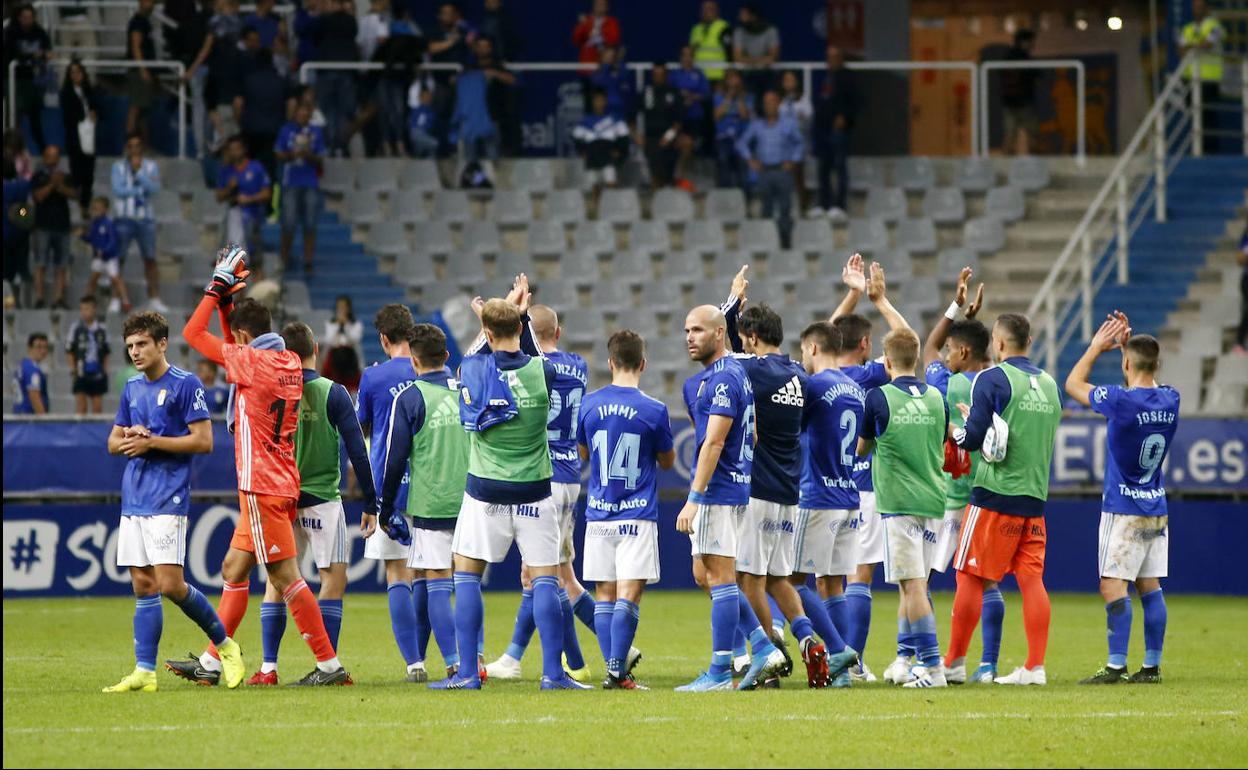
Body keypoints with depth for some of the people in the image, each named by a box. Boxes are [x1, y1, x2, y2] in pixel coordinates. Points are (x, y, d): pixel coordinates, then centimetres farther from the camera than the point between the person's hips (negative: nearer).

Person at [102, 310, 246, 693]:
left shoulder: (186, 384, -7)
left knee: (170, 584, -11)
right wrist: (129, 440, -3)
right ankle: (144, 672, 2)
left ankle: (224, 644, 8)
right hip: (133, 500, 7)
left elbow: (204, 441, -11)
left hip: (169, 500, -7)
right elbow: (113, 442, 21)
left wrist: (151, 441, -13)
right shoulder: (132, 388, 15)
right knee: (143, 586, 3)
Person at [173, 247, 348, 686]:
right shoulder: (290, 363, 10)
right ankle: (211, 662, 18)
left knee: (286, 577, -8)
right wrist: (227, 299, 22)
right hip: (282, 484, 9)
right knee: (234, 571, 14)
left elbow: (193, 333, -8)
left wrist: (217, 289, 2)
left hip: (262, 487, -9)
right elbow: (234, 346, 29)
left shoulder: (252, 362, -14)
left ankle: (330, 664, -9)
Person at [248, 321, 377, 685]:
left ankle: (268, 668, 4)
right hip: (322, 499, -3)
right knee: (334, 579, 2)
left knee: (276, 582, 10)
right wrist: (371, 504, 1)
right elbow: (357, 451, -6)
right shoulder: (332, 393, -6)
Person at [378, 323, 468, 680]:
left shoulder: (410, 399, -5)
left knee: (437, 586, -2)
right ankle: (475, 655, 7)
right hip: (470, 502, 4)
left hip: (430, 504, -4)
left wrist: (385, 509, 5)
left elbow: (395, 459, -4)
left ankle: (453, 663, -8)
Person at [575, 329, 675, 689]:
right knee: (628, 595, -5)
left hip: (599, 513, 3)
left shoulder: (590, 405, 0)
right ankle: (618, 669, -14)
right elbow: (667, 461, 5)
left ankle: (614, 665, 6)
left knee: (604, 595, 9)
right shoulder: (654, 410, -8)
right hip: (637, 517, -3)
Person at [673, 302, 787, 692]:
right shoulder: (715, 376, 16)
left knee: (719, 578, -6)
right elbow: (752, 435, 23)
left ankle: (719, 672, -3)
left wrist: (693, 499, -23)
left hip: (718, 489, -10)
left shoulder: (724, 379, -16)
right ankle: (764, 650, 12)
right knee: (705, 574, 14)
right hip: (732, 488, 10)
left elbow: (713, 443, -21)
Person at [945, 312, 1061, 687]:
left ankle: (955, 661, 7)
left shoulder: (992, 379, -8)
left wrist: (955, 432, 10)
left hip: (996, 494, -6)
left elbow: (974, 438, -13)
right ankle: (1035, 666, -3)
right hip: (1034, 496, 6)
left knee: (970, 576, 2)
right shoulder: (1048, 384, 12)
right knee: (1031, 578, 3)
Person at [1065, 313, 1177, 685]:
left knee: (1113, 587, -8)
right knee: (1150, 587, 10)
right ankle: (1152, 665, 11)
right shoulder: (1170, 400, 1)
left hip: (1123, 511, -7)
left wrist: (1096, 347, 9)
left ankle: (1116, 666, -14)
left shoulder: (1121, 400, -18)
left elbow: (1074, 384, -2)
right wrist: (1129, 343, 21)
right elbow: (1149, 381, 26)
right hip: (1157, 510, 7)